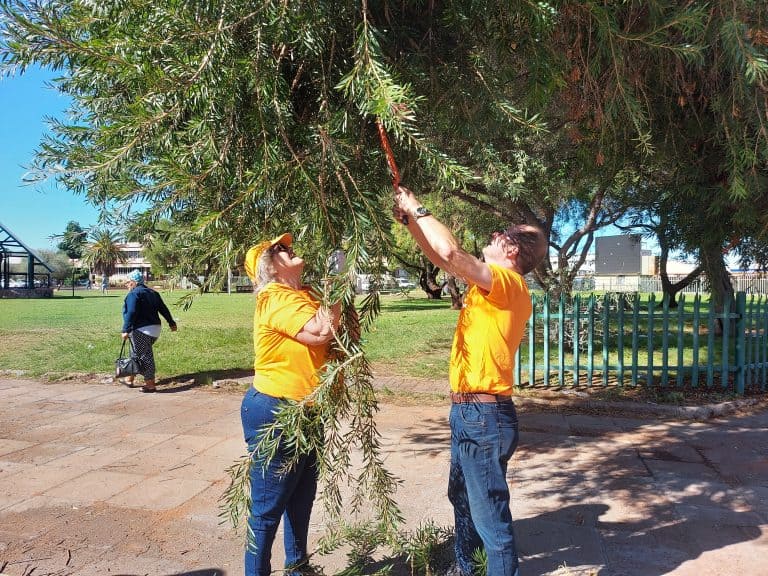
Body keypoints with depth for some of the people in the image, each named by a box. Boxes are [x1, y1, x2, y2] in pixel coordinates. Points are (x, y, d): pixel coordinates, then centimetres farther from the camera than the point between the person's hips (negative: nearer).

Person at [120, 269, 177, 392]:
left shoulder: (134, 294, -10)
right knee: (137, 354, 18)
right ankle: (130, 379, 27)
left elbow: (131, 313, -21)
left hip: (141, 330, -9)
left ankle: (150, 384, 0)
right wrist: (171, 323, 24)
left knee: (145, 356, -3)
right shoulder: (152, 293, 14)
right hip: (155, 329, 9)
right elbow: (164, 309, 17)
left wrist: (126, 330, -23)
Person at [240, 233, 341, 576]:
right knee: (268, 507, 3)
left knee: (301, 499, 23)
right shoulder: (275, 298, -17)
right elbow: (320, 332, -26)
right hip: (274, 413, -9)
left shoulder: (305, 294, 9)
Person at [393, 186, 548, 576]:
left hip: (484, 416, -11)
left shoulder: (508, 281, -17)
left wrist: (418, 209, -16)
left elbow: (449, 253, -31)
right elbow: (443, 258, 18)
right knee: (461, 497, 27)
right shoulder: (494, 286, 11)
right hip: (471, 413, 11)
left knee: (491, 516, 1)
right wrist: (409, 219, 11)